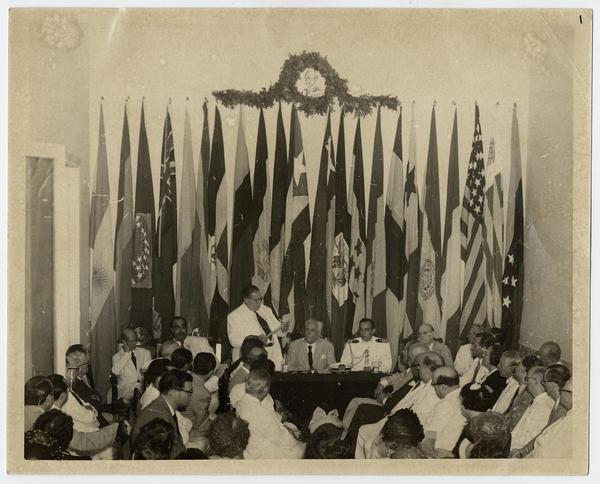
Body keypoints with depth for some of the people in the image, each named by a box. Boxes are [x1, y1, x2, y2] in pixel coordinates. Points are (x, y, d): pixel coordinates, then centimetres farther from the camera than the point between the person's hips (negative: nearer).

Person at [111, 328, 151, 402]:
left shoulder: (144, 352, 15)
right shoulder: (117, 356, 5)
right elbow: (115, 371, -15)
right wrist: (126, 353, -10)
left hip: (144, 385, 3)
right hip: (126, 388, -3)